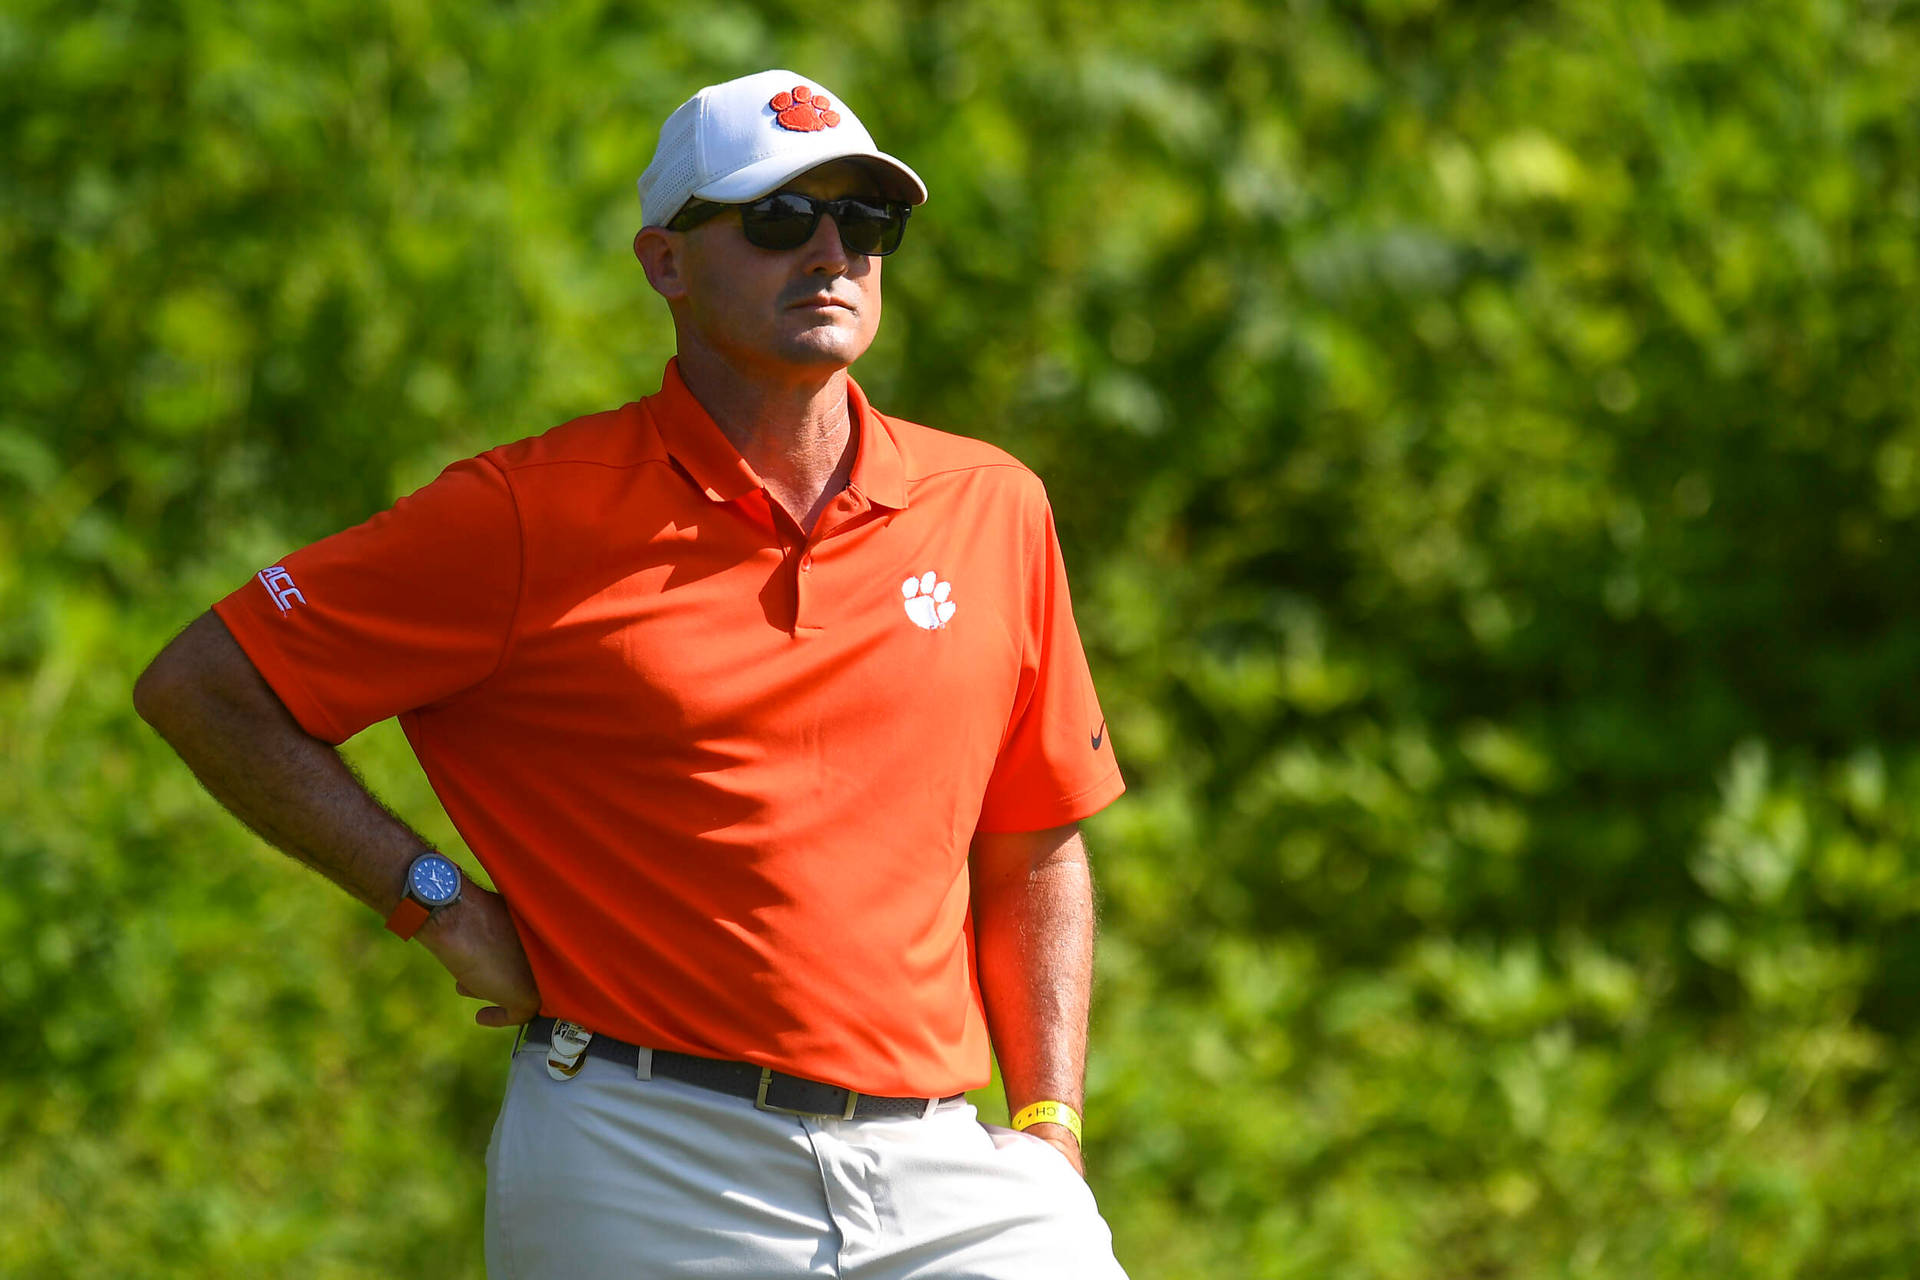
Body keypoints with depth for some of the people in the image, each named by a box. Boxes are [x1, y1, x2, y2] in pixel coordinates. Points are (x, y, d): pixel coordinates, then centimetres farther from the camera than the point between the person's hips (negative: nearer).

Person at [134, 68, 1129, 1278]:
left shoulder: (993, 509, 10)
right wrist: (444, 904, -3)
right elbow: (201, 686, 0)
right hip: (639, 1169, -3)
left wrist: (1049, 1130, 8)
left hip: (936, 1174, 3)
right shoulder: (534, 512, -2)